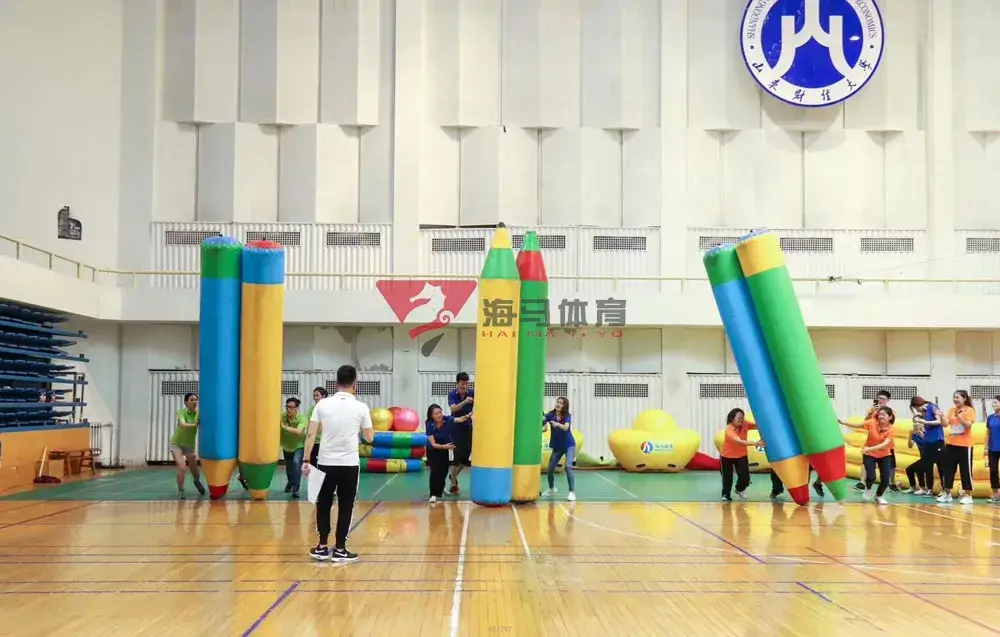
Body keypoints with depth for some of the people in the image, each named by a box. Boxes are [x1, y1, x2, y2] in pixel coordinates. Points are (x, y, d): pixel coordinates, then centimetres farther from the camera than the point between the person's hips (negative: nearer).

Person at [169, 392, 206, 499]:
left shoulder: (199, 414, -11)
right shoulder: (181, 412, -21)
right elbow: (183, 424, -39)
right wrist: (195, 424, -52)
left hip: (190, 445, 3)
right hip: (176, 443, -3)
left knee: (194, 470, 13)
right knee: (182, 467, -21)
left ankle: (197, 482, 49)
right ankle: (180, 491, 1)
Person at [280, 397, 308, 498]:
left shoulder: (302, 418, -30)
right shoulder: (282, 416, -21)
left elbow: (299, 431, -45)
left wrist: (284, 427, -52)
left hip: (299, 446, -4)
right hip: (286, 447, 4)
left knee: (296, 463, -28)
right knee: (288, 467, 20)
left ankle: (296, 488, -17)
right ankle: (290, 483, 52)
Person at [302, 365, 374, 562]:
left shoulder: (323, 404, -1)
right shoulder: (361, 407, -4)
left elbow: (311, 434, -2)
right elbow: (369, 438, 4)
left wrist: (306, 461, 2)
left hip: (326, 463, 2)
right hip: (349, 465, -2)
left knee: (323, 505, 13)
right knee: (345, 507, 7)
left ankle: (322, 547, 16)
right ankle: (340, 550, 9)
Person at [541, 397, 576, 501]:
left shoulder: (567, 416, -13)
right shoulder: (551, 415, -7)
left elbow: (566, 427, -32)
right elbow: (542, 418, -26)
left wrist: (557, 424, -51)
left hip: (569, 445, -4)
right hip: (557, 447, 4)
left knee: (568, 466, -23)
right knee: (550, 469, 8)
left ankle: (572, 492, -17)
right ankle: (551, 489, 36)